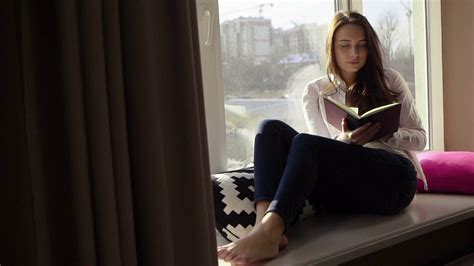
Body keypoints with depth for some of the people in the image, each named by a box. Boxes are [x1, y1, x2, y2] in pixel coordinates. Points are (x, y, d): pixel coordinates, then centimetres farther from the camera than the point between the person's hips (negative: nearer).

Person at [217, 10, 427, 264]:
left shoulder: (389, 80, 14)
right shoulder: (315, 91, 17)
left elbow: (420, 138, 13)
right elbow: (324, 153, 10)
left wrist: (386, 134, -9)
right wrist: (346, 140, -13)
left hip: (393, 178, -2)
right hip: (344, 184, 3)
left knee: (305, 142, -29)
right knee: (271, 129, -19)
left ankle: (269, 231, -50)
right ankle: (265, 222, -42)